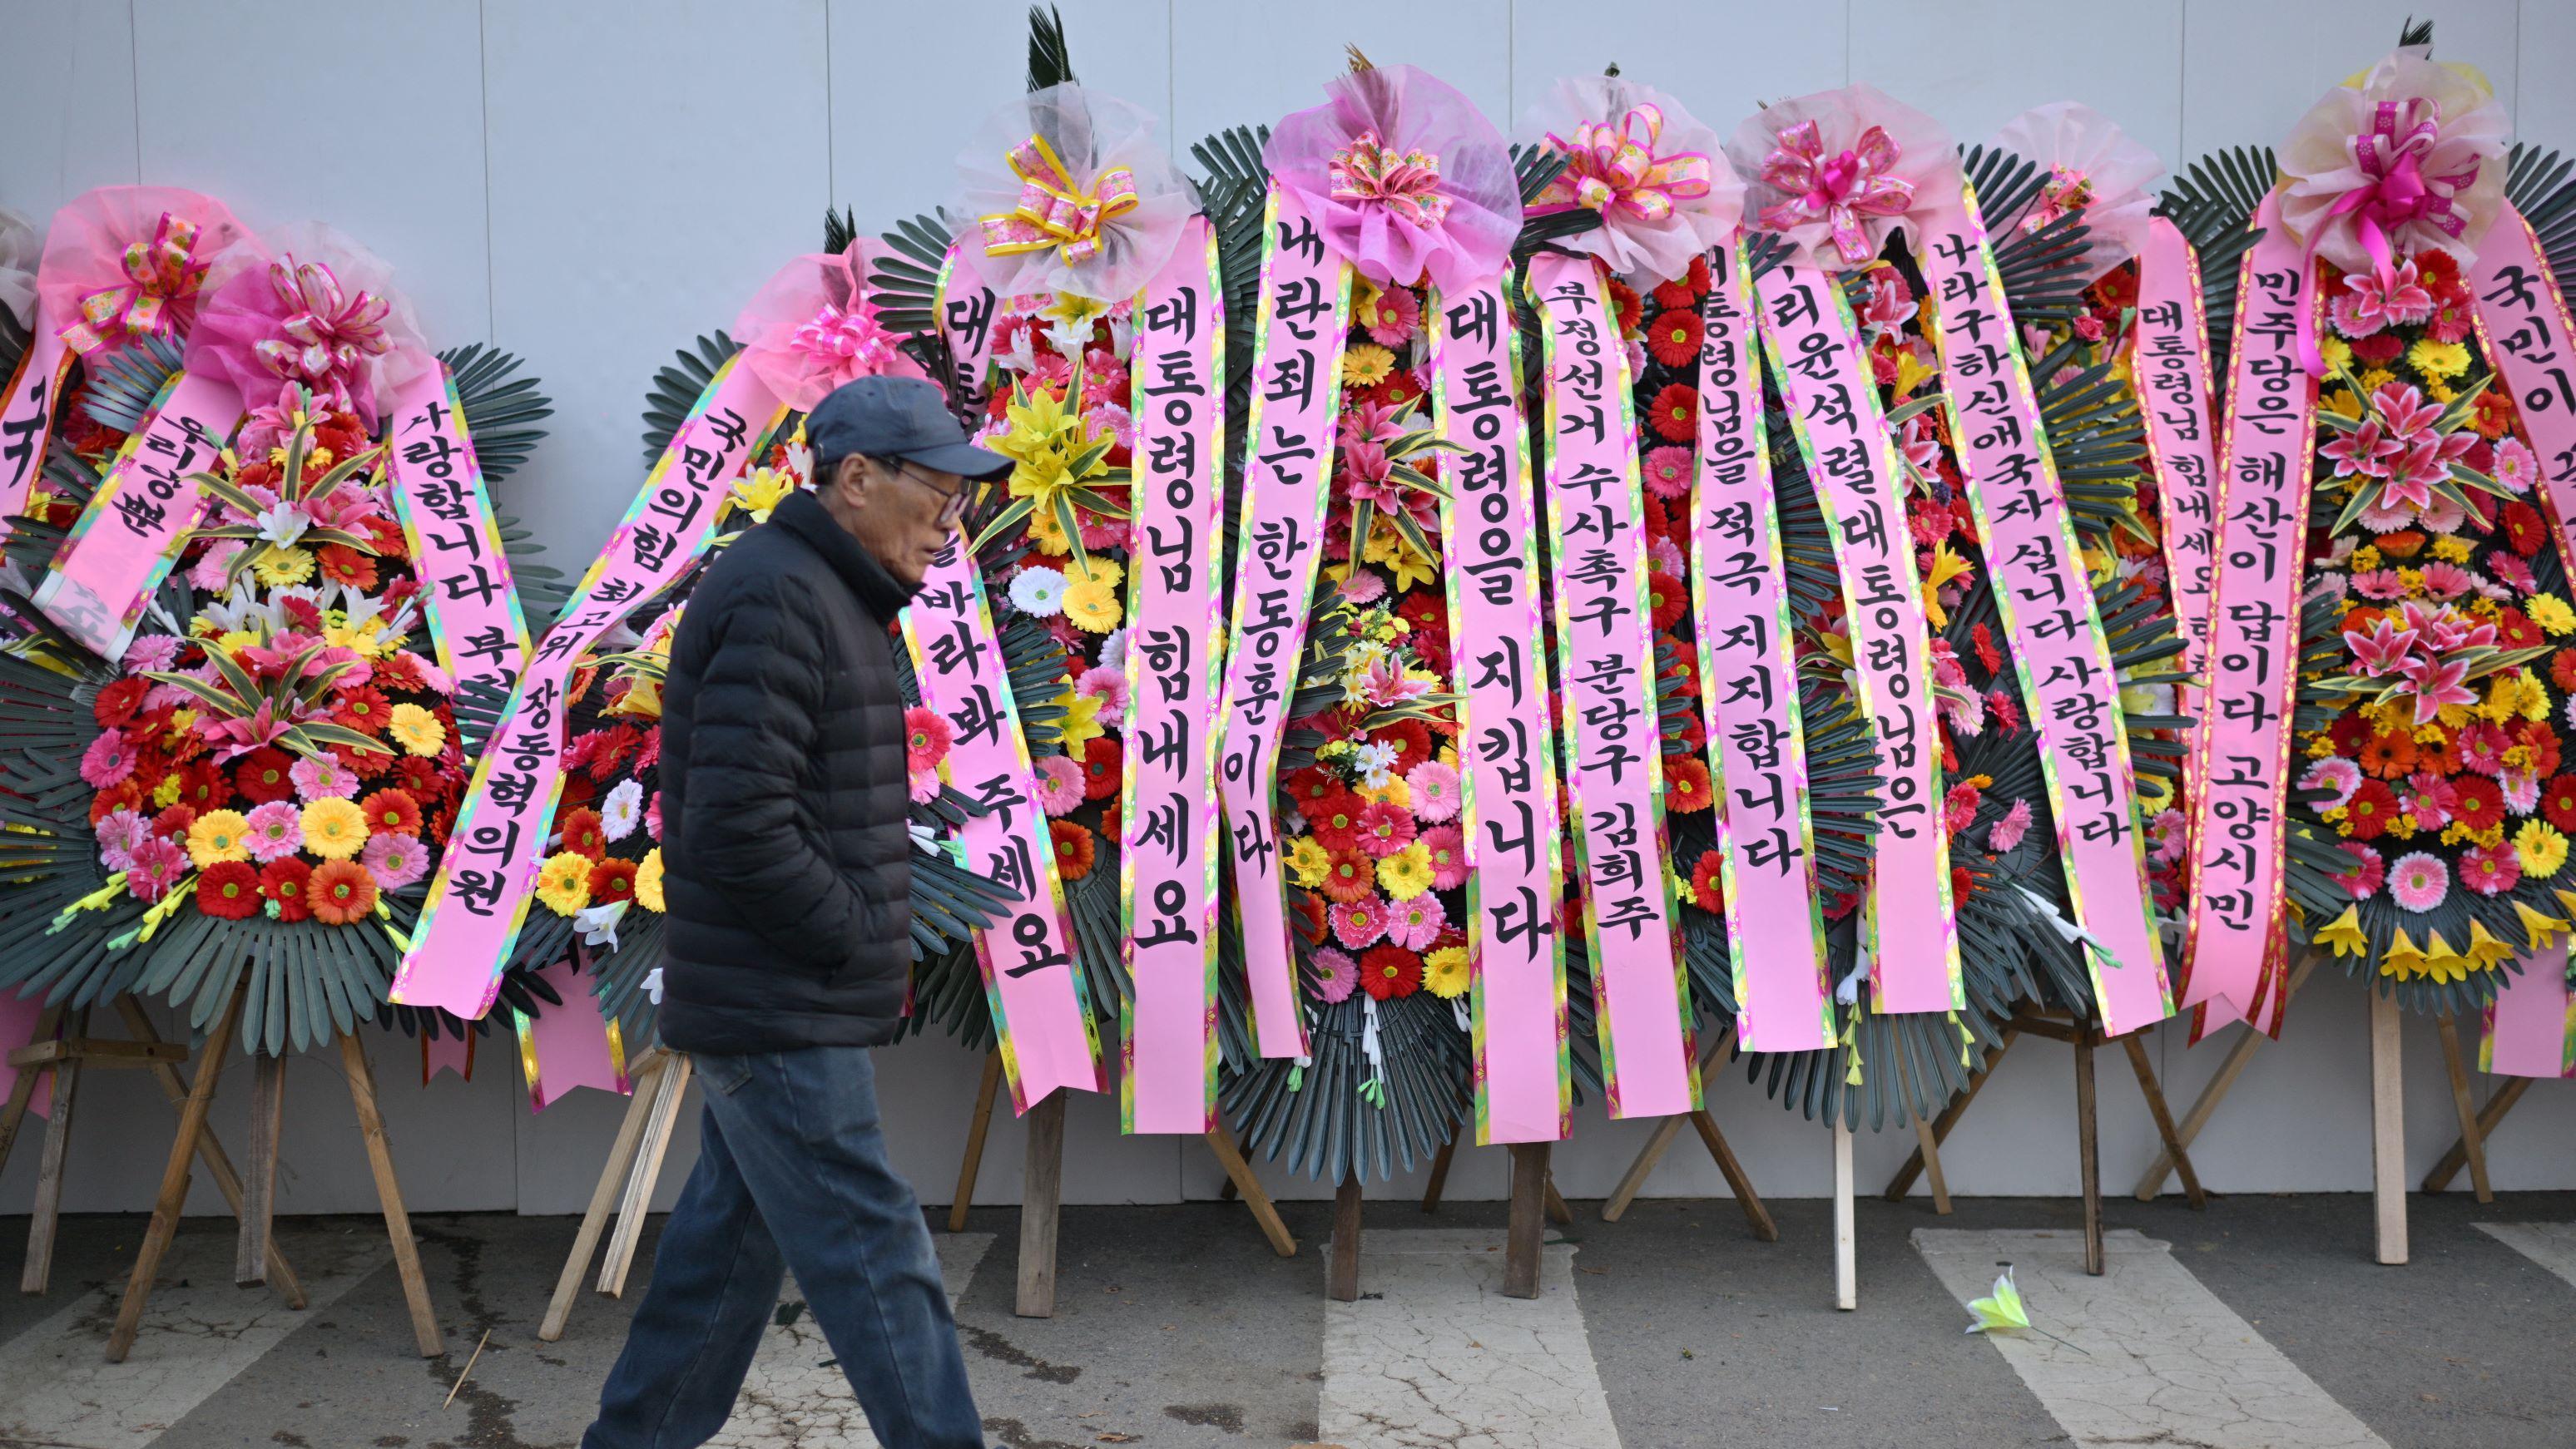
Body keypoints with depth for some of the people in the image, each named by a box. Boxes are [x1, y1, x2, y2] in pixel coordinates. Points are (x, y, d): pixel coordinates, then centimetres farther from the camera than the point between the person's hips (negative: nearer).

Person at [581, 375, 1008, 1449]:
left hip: (773, 1011, 10)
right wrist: (866, 948, -14)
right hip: (783, 1017, -10)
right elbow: (739, 829, -25)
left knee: (726, 1251, 17)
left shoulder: (832, 598, 16)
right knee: (879, 1271, -4)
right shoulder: (776, 597, -18)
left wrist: (874, 939, 10)